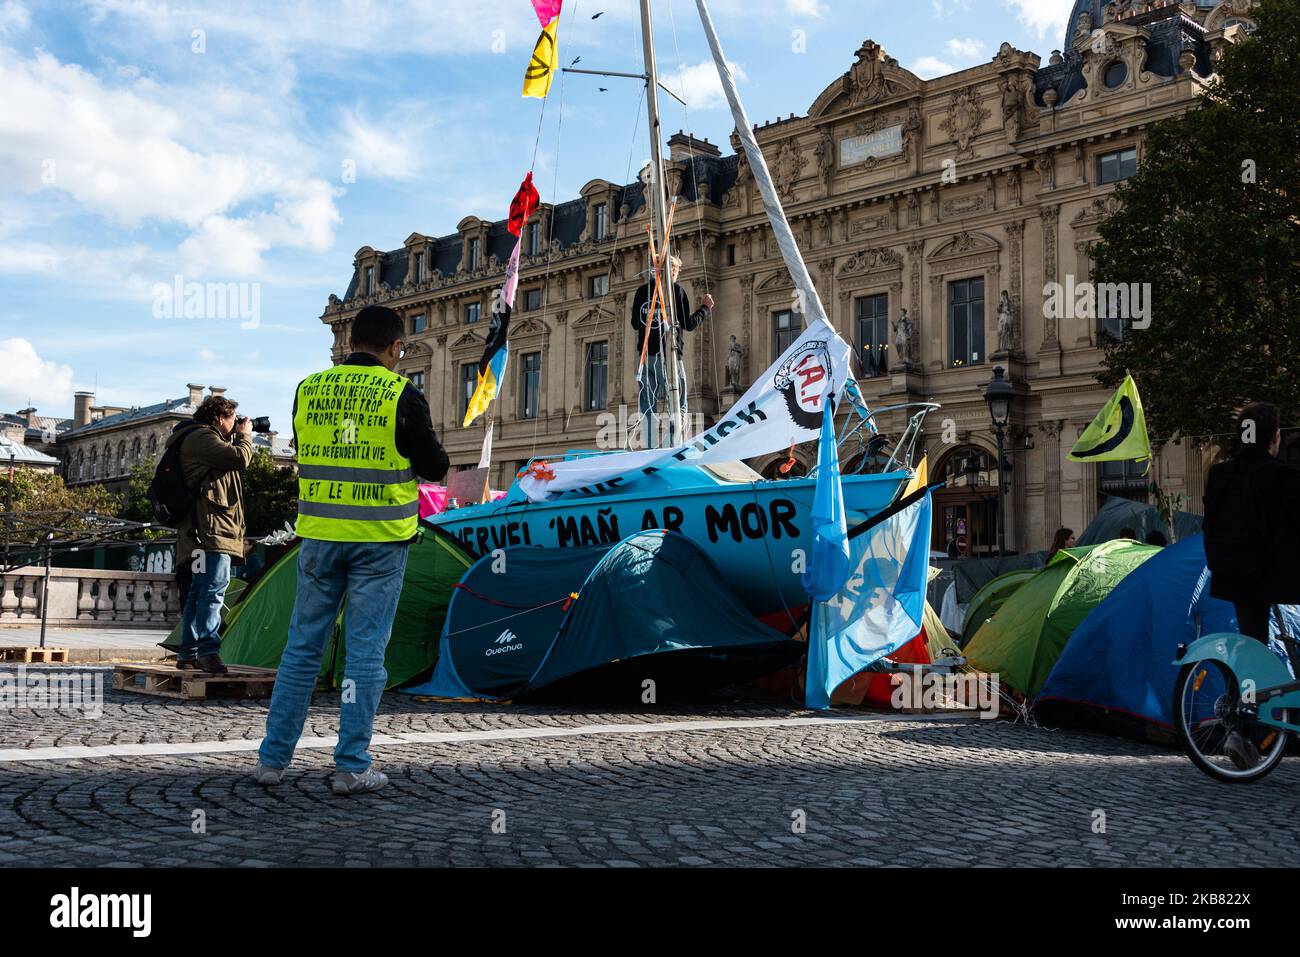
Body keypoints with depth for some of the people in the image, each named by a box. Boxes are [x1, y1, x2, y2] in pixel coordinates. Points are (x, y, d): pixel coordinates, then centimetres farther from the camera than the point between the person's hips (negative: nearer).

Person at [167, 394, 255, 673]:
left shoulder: (198, 439, 26)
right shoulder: (203, 437, -8)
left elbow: (231, 466, 30)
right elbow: (240, 458, -17)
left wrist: (238, 436, 21)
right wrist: (244, 434, 1)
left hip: (202, 532, 11)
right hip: (211, 527, -11)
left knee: (198, 592, 12)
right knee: (214, 588, -16)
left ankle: (187, 654, 16)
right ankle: (207, 651, -21)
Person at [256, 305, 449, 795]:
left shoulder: (308, 389, 3)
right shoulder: (401, 396, -9)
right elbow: (435, 468, -3)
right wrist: (412, 455, 17)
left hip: (320, 535, 3)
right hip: (380, 539, -3)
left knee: (303, 645, 12)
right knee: (365, 651, 3)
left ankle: (273, 758, 17)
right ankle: (351, 766, 6)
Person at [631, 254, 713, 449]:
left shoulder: (642, 291, 11)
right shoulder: (676, 290, -2)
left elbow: (635, 323, 16)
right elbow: (689, 324, -2)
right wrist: (705, 308, 11)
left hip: (645, 354, 5)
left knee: (648, 406, 7)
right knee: (678, 405, -1)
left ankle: (649, 448, 0)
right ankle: (673, 447, -12)